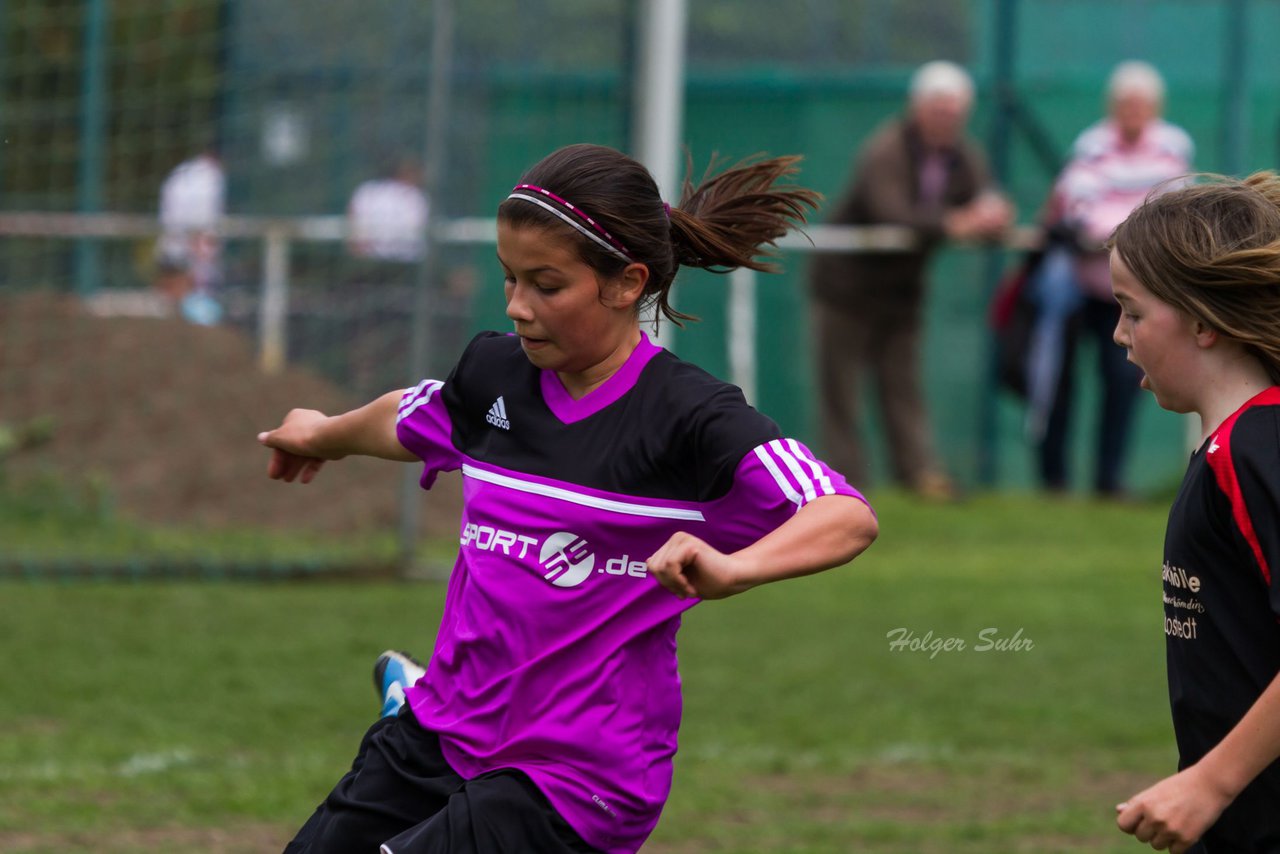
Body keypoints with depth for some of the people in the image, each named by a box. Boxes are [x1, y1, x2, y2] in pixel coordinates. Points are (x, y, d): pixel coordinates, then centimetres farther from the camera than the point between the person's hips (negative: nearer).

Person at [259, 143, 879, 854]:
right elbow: (411, 422, 28)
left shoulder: (686, 416, -16)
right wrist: (325, 436, 48)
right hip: (444, 734, 7)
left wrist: (730, 569, -45)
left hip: (574, 788, -7)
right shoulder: (494, 372, 3)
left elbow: (849, 517, -27)